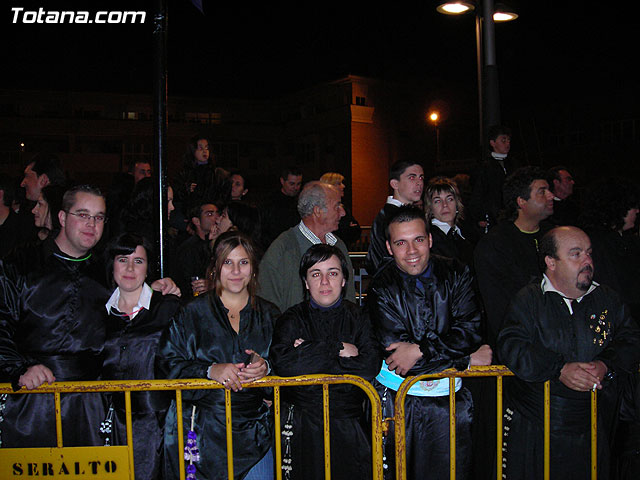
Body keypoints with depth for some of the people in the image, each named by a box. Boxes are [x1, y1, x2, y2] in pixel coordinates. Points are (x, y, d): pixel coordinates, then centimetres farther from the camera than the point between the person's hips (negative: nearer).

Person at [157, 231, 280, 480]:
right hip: (202, 430, -2)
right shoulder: (191, 314, 1)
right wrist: (210, 371, -20)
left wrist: (266, 367, -14)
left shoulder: (269, 315, 8)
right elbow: (167, 364, -5)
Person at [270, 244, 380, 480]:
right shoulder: (293, 319, 2)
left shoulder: (358, 318, 6)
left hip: (349, 426, 1)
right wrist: (338, 349, -12)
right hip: (304, 427, -1)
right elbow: (283, 363, -17)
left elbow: (370, 367, -9)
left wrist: (312, 355, -11)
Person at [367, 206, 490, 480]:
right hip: (399, 397, -2)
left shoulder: (455, 274, 0)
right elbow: (397, 357, -16)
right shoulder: (381, 288, -9)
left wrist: (420, 350, -21)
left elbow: (470, 331, -10)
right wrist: (467, 359, -13)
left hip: (449, 396, 2)